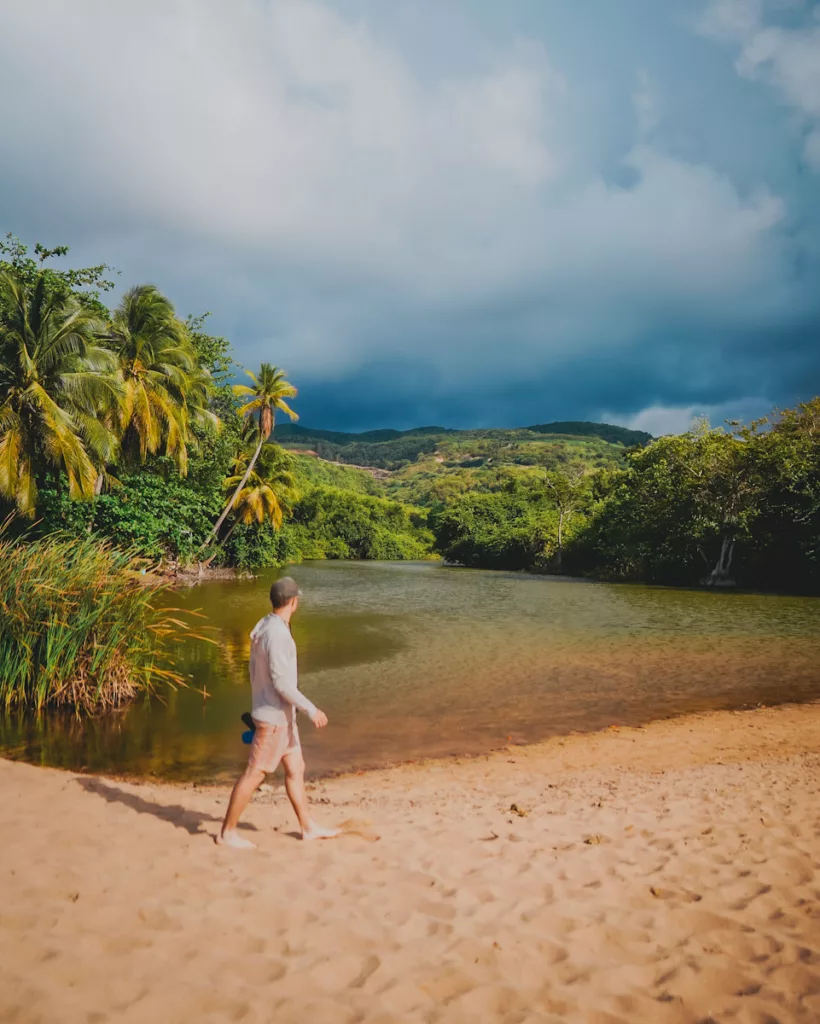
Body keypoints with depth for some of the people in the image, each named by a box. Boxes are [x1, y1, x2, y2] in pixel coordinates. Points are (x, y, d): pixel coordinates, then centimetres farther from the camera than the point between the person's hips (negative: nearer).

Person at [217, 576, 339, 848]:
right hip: (274, 716, -10)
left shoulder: (264, 627, 6)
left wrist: (257, 706, 23)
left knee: (296, 769, 16)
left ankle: (308, 826, 27)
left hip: (281, 714, 10)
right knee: (255, 774, 2)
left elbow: (254, 670, 14)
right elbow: (282, 682, -26)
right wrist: (311, 709, -19)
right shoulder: (277, 634, -25)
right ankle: (228, 832, 16)